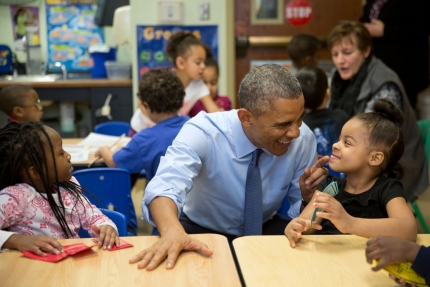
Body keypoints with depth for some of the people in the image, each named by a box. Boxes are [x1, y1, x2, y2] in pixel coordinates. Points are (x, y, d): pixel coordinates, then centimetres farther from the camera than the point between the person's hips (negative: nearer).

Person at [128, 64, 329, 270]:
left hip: (265, 230, 3)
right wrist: (172, 232, -63)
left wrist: (307, 195, -29)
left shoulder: (303, 139, -17)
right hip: (203, 232, -2)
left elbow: (301, 214, -6)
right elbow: (164, 186, -43)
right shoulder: (203, 132, -27)